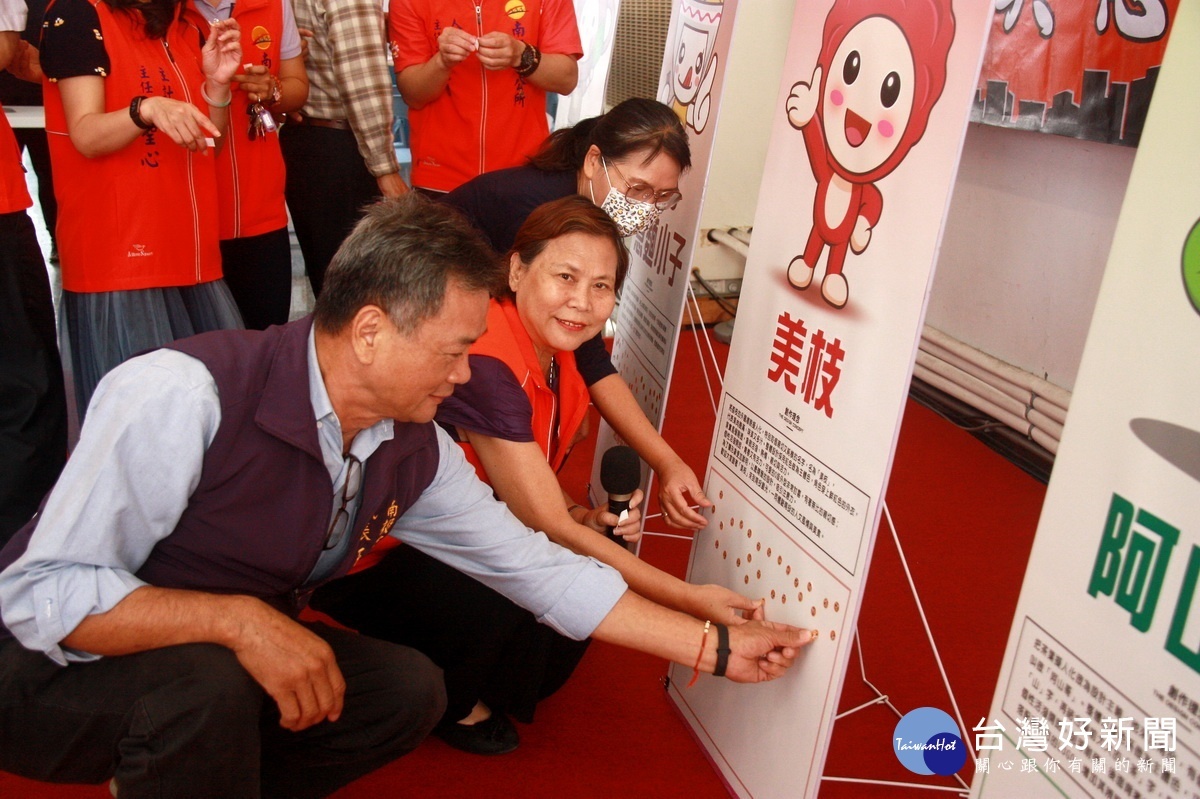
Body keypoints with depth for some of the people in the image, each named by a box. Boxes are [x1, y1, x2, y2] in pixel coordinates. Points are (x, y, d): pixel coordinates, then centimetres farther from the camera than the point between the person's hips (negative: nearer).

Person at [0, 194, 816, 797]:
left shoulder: (413, 453, -8)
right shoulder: (186, 393, -29)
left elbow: (542, 569, -2)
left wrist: (715, 646, -1)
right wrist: (240, 619, -37)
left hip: (224, 663, 7)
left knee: (407, 688, -7)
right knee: (205, 688, -35)